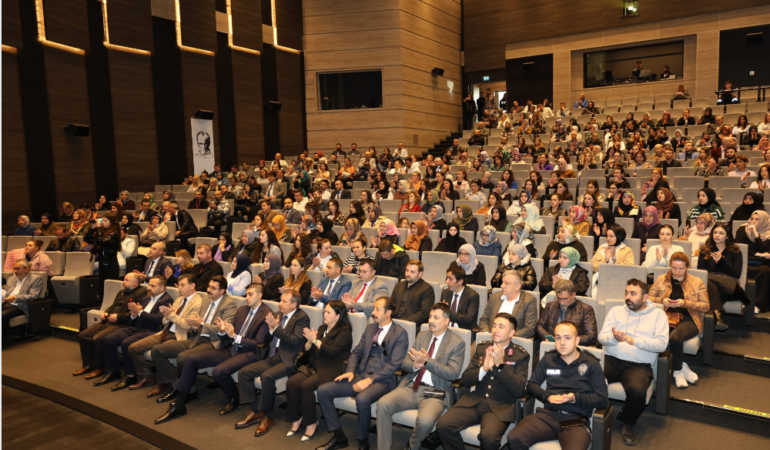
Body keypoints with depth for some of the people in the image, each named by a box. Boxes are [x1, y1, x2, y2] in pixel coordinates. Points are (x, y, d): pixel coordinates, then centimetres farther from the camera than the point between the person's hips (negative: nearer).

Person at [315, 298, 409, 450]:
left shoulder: (400, 333, -6)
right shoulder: (370, 328, 15)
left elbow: (394, 364, -13)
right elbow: (356, 352, 16)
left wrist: (370, 379, -21)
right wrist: (350, 371, -5)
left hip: (381, 380, -6)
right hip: (359, 376, 7)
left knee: (362, 399, -37)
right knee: (323, 390, -9)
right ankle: (339, 437, 0)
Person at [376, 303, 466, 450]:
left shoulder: (457, 343, -2)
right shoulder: (422, 335, 15)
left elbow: (453, 374, -12)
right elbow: (405, 362, 13)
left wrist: (427, 361, -21)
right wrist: (415, 365, -13)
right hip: (411, 387, 5)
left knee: (425, 421, -32)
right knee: (383, 404, -20)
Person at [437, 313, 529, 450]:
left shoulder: (521, 355, 1)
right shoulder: (481, 348, 11)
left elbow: (518, 391, -8)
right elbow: (465, 380, 6)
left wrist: (500, 364, -17)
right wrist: (483, 369, -12)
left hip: (500, 407, -3)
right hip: (474, 401, 3)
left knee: (489, 436, -32)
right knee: (443, 425, -20)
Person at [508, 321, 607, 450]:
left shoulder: (591, 364, 8)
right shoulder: (548, 359, 16)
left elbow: (603, 400, 7)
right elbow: (532, 384, 18)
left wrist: (576, 398, -10)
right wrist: (548, 396, -3)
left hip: (577, 420, -2)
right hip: (548, 415, 2)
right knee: (514, 438, -25)